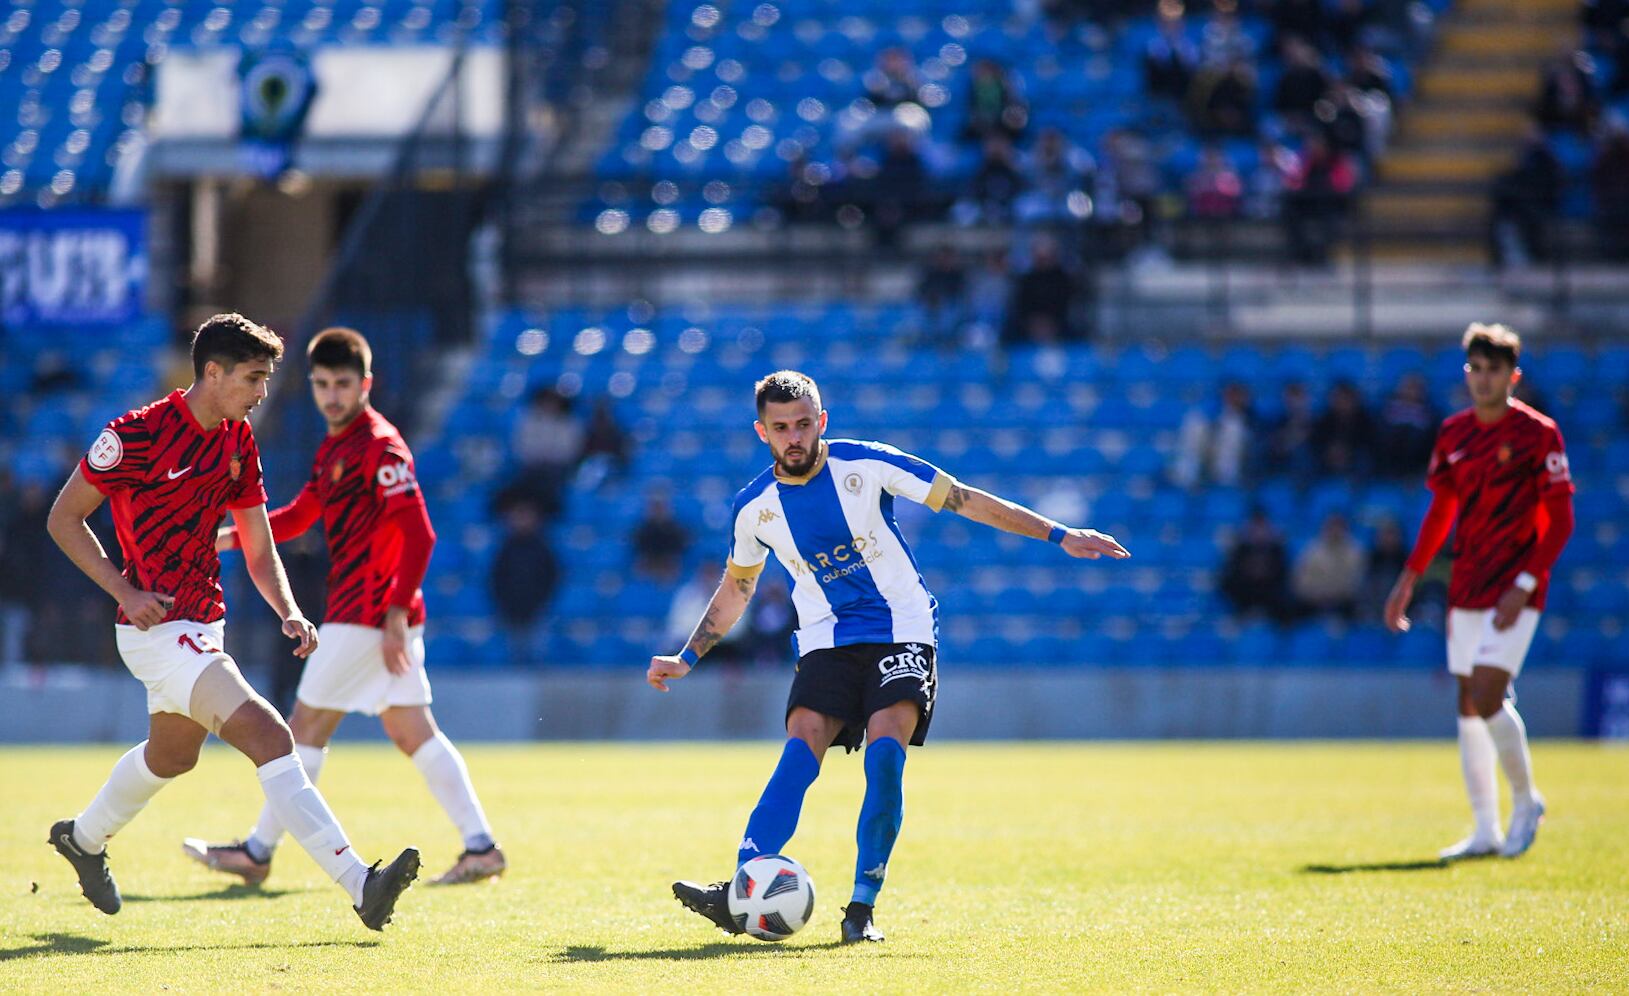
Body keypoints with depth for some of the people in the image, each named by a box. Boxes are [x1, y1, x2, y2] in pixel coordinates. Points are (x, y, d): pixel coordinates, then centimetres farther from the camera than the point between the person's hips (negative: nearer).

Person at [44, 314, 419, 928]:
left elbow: (259, 551, 11)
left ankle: (83, 838, 55)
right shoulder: (138, 434, -16)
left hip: (203, 622, 9)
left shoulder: (239, 444, 6)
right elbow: (63, 518, -9)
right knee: (269, 738, -21)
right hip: (158, 628, -9)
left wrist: (289, 613, -8)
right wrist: (126, 590, -19)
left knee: (171, 756, 28)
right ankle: (360, 885, -27)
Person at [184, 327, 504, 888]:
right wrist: (231, 537, 8)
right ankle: (480, 846, 2)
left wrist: (396, 615, -24)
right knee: (414, 733, 6)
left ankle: (257, 852, 6)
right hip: (381, 615, 10)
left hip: (367, 615, -10)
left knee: (307, 728, -1)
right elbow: (299, 516, 24)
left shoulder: (379, 447, -14)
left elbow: (418, 534, -20)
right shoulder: (333, 449, 16)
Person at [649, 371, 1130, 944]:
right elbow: (735, 591, 19)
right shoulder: (754, 508, 1)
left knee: (885, 752, -22)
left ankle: (863, 906, -15)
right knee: (800, 750, -20)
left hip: (902, 632, -2)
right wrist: (686, 659, 15)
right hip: (826, 642, 2)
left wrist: (1059, 535, -6)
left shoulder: (866, 466, -8)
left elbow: (965, 501, -4)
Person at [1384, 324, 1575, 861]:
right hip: (1466, 589, 6)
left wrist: (1524, 585, -18)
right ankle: (1486, 831, 12)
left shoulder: (1538, 433, -8)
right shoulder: (1454, 433, 9)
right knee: (1469, 706, 6)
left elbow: (1560, 520, -9)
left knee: (1485, 698, -17)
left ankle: (1526, 800, 5)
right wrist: (1408, 579, 14)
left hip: (1514, 591, -6)